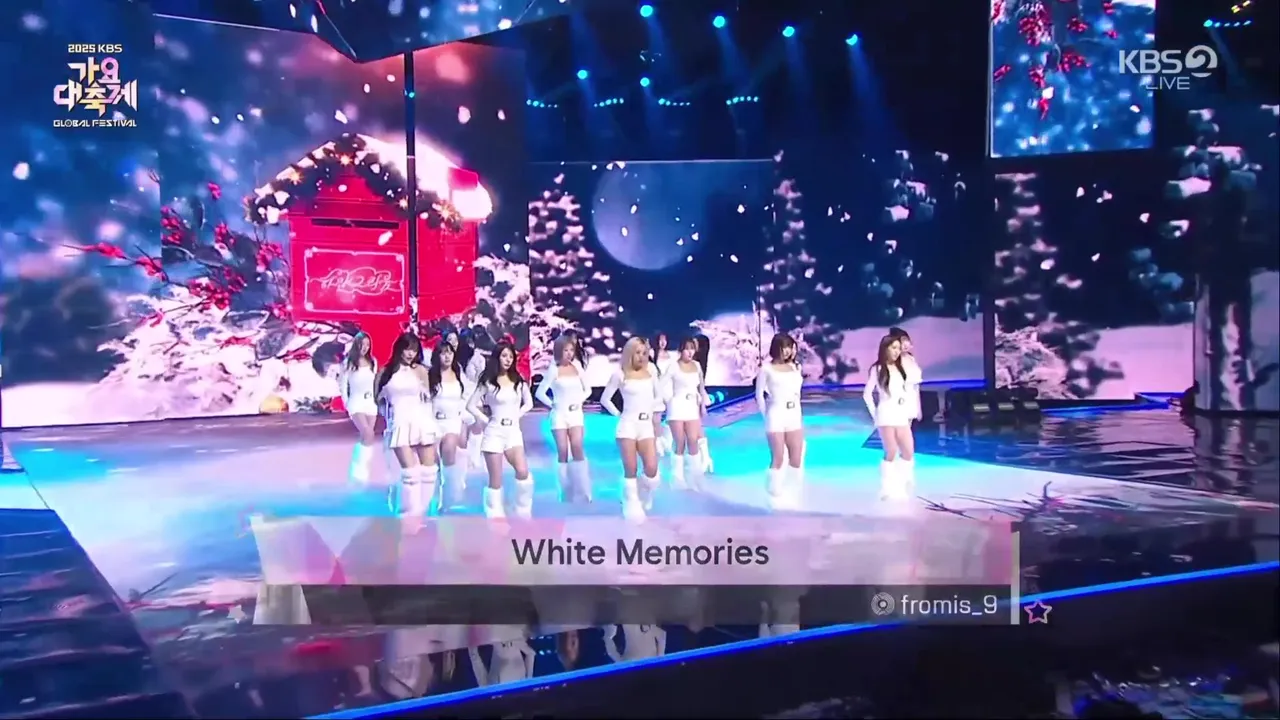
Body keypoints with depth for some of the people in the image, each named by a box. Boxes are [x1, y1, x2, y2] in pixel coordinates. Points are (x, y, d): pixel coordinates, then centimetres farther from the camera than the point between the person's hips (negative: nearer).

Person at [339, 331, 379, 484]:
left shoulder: (373, 362, 7)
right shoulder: (348, 362, -4)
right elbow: (342, 384, -2)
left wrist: (375, 399, 4)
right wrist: (346, 403, -5)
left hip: (371, 403, 5)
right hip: (356, 403, -5)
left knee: (365, 438, 5)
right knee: (368, 435, -21)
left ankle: (356, 470, 14)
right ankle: (359, 470, -10)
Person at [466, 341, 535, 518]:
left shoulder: (519, 381, 6)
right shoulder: (488, 382, -3)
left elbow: (528, 403, 15)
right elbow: (471, 406, 0)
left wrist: (517, 415, 3)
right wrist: (486, 419, -6)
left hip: (514, 432, 2)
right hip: (494, 433, -2)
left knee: (523, 473, -15)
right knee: (496, 479, 0)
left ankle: (524, 513, 1)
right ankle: (495, 517, 9)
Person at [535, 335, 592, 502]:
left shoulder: (577, 368, 4)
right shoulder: (553, 370, -4)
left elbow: (587, 389, 13)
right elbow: (540, 392, -5)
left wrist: (579, 401, -1)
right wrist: (552, 404, -3)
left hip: (576, 413, 2)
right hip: (559, 414, -2)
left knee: (577, 449, -10)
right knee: (562, 453, -1)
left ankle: (583, 492, -8)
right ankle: (566, 493, 7)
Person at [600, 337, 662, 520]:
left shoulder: (651, 371, 5)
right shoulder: (620, 374, -3)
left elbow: (658, 395, 17)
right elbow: (605, 399, 3)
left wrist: (651, 411, 7)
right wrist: (617, 414, 1)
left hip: (646, 425, 3)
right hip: (628, 425, -3)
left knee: (652, 469, -7)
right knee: (630, 470, -3)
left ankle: (644, 499, 21)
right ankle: (632, 507, 10)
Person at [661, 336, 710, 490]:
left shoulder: (697, 365, 9)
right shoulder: (674, 366, -6)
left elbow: (701, 387, 14)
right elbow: (664, 386, -5)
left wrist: (703, 403, 9)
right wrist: (671, 401, -3)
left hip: (692, 407, 4)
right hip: (677, 407, -4)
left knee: (693, 442, 1)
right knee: (679, 443, -1)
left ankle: (694, 477, 10)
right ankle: (678, 478, 6)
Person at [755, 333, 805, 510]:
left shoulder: (795, 367, 10)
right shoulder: (767, 369, -2)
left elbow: (797, 390, 17)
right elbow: (759, 394, 2)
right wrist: (766, 414, -1)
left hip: (794, 416, 5)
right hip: (776, 417, -5)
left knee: (796, 459, 2)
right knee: (778, 459, -4)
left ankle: (792, 496, 13)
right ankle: (775, 496, 7)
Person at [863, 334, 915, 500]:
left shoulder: (900, 368, 15)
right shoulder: (878, 369, -2)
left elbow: (906, 391, 17)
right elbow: (867, 393, -3)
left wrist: (909, 412, 9)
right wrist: (875, 413, -4)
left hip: (901, 415, 6)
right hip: (886, 415, -6)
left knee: (909, 452, 0)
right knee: (891, 453, -11)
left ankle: (900, 486, 12)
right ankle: (888, 490, -2)